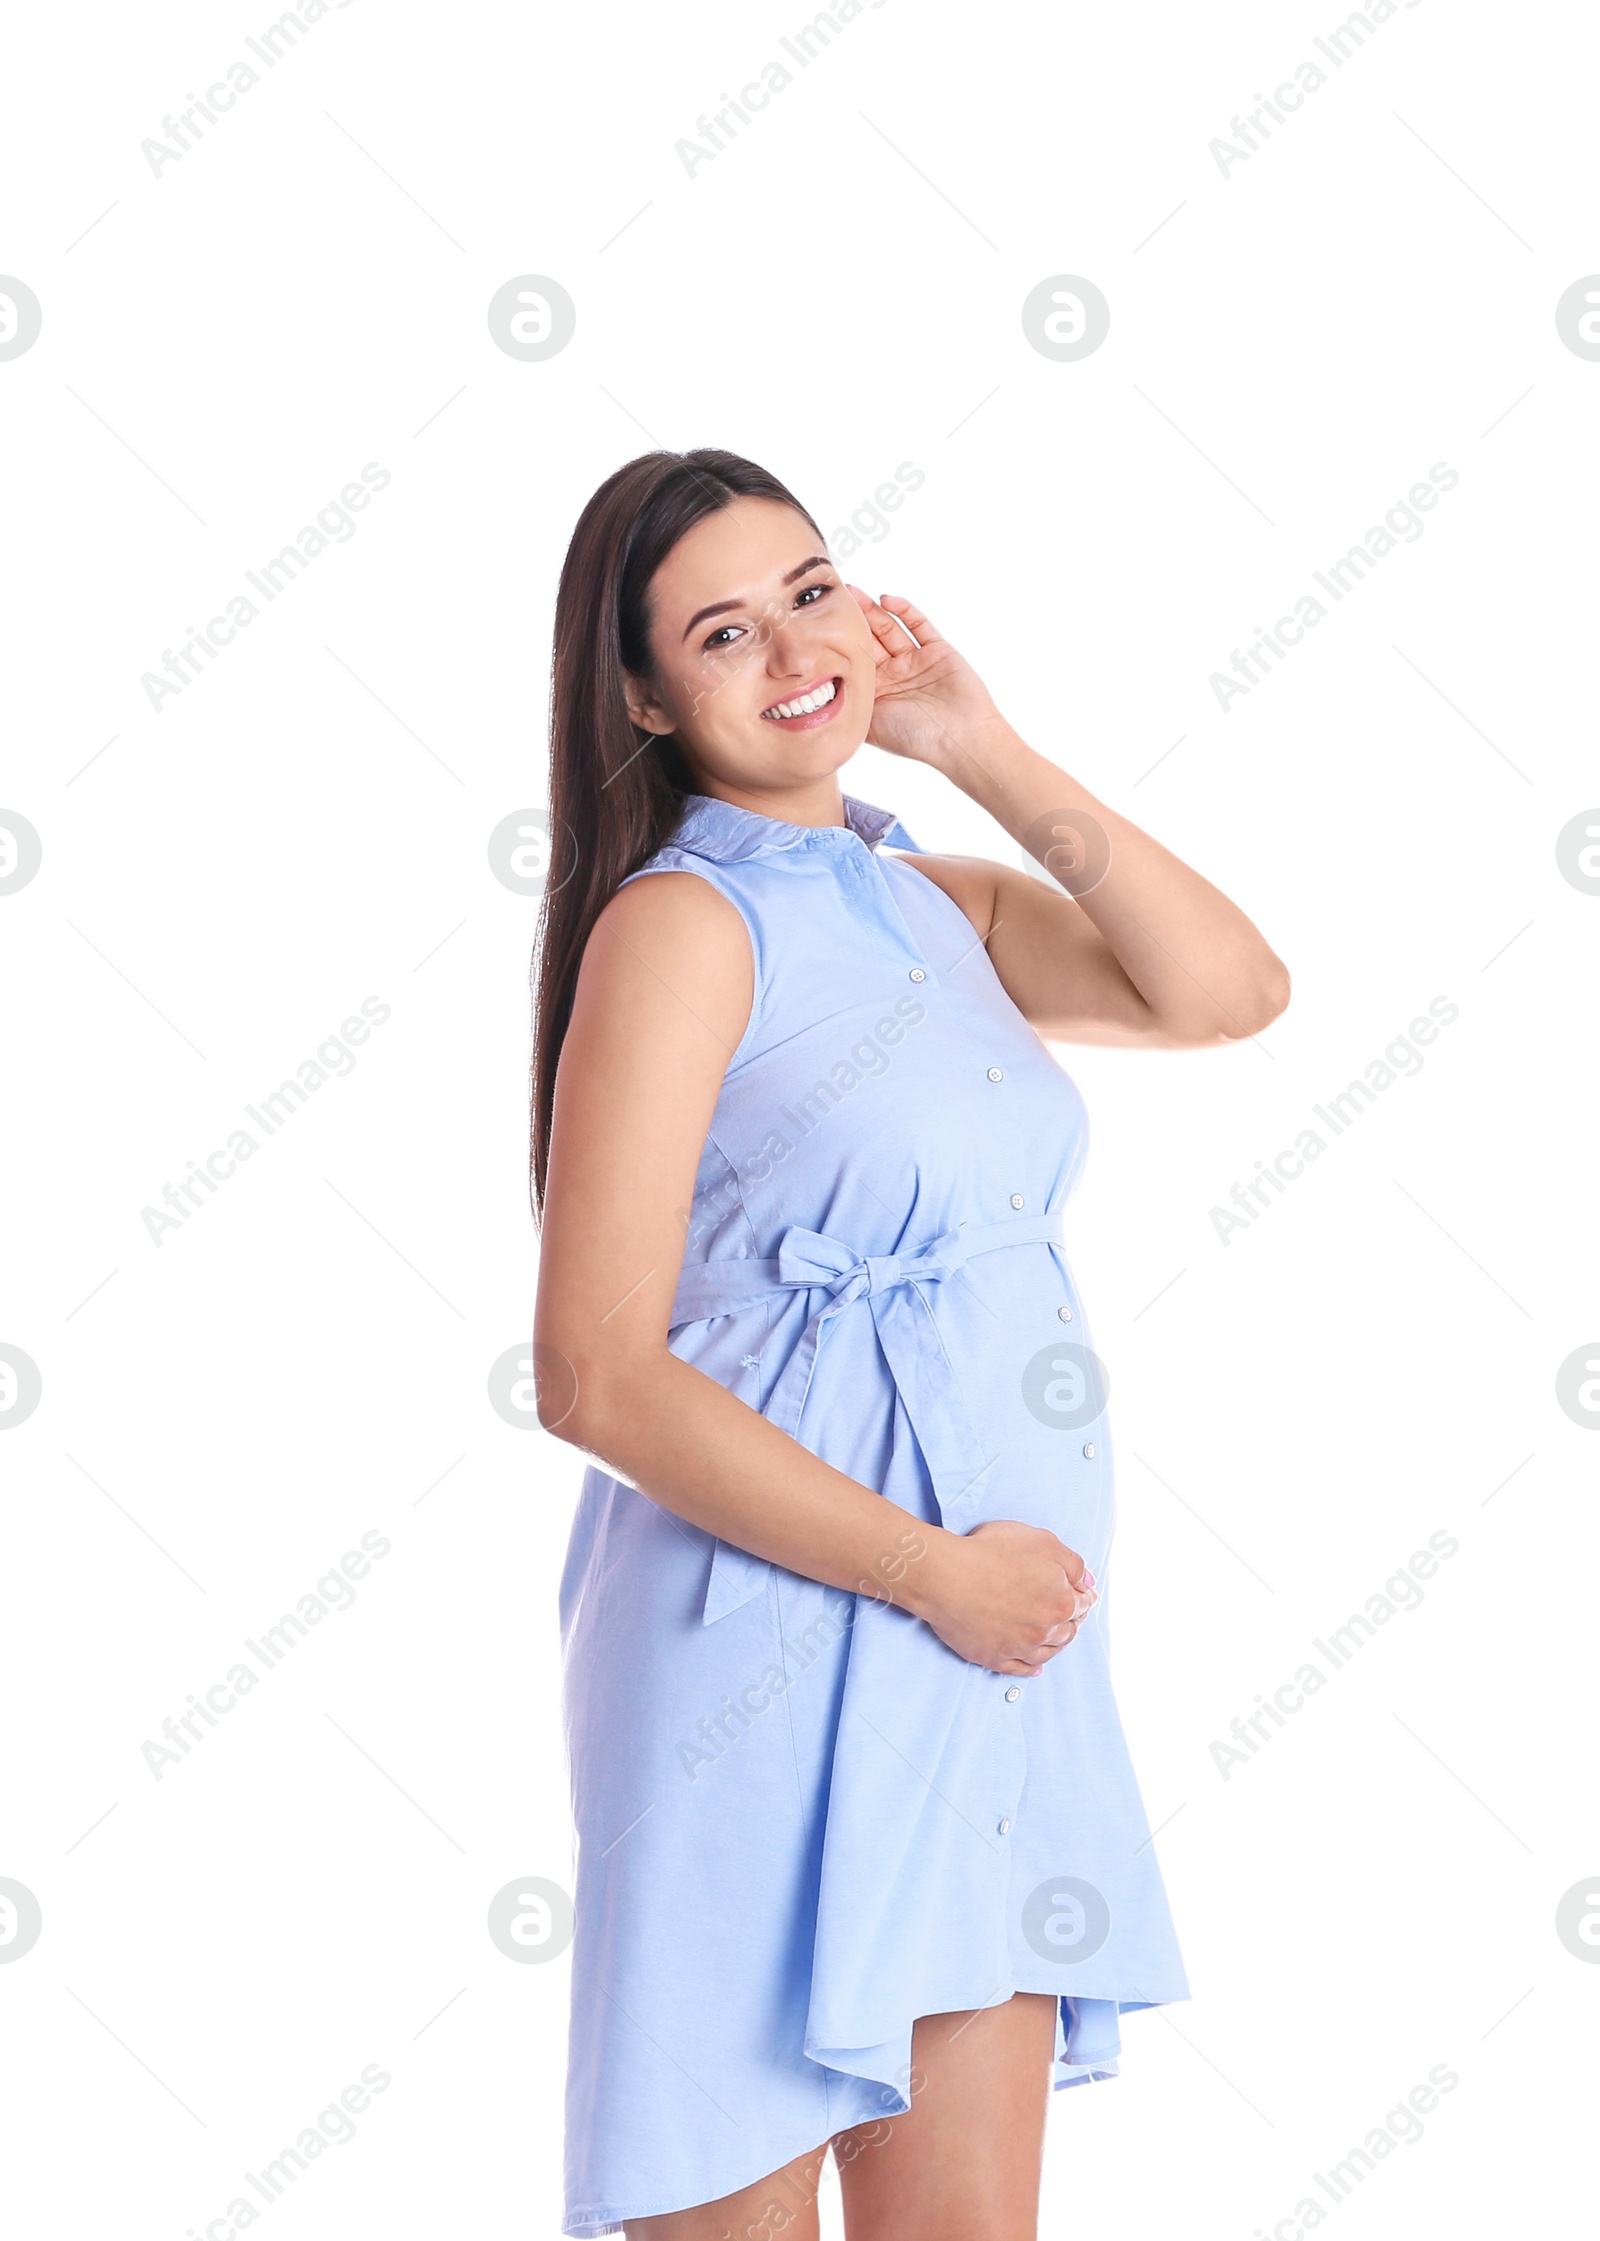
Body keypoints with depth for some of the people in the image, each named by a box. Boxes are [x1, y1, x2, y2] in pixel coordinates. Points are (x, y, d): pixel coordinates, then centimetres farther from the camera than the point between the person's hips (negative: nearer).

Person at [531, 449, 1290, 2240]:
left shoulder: (932, 904, 13)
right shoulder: (679, 925, -10)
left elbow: (1231, 993, 2)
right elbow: (598, 1376, -17)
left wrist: (983, 751, 1)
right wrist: (935, 1568, -16)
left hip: (992, 1653, 7)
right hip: (775, 1641, -7)